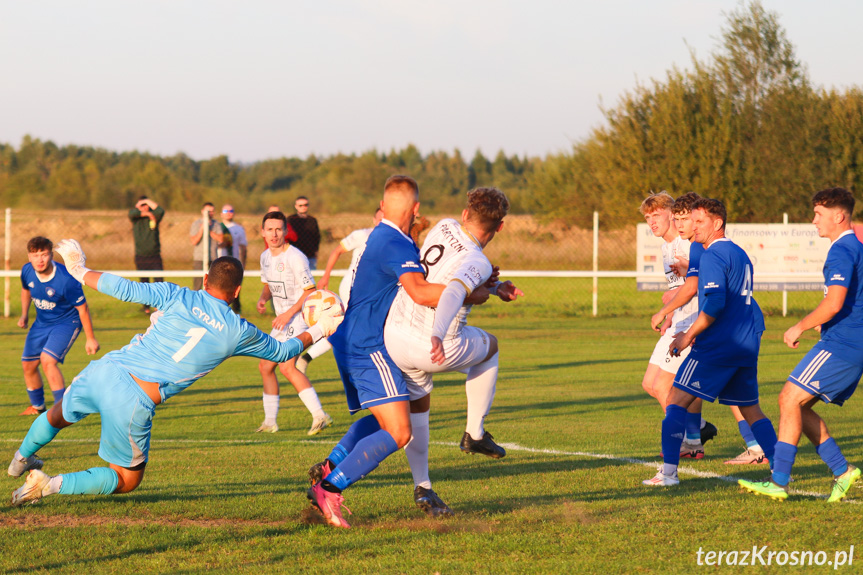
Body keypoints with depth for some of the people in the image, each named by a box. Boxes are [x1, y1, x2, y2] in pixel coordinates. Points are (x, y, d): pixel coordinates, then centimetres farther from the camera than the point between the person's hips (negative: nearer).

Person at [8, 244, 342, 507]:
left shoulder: (178, 297, 2)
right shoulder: (239, 333, 3)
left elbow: (125, 289, 0)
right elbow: (281, 352, 19)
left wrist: (80, 272, 16)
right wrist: (318, 331, 37)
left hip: (106, 371, 3)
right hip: (135, 403, -3)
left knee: (60, 415, 34)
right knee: (127, 480, 15)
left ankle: (22, 458, 54)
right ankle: (51, 485, -1)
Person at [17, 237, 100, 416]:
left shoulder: (66, 280, -31)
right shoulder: (27, 271, -14)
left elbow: (82, 308, -19)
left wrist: (90, 338, -13)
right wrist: (24, 314, 11)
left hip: (67, 322, -6)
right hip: (41, 323, 6)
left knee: (47, 360, -25)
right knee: (28, 365, 8)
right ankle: (37, 406, 34)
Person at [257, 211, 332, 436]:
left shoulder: (295, 257, -16)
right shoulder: (265, 257, 10)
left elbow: (310, 290, -16)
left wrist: (289, 313, -22)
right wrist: (263, 299, 2)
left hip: (299, 316, -9)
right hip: (282, 321, 9)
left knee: (286, 366, -24)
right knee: (265, 366, 12)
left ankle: (319, 415, -29)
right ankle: (270, 421, 23)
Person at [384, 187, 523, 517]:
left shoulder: (444, 227, 4)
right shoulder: (478, 263, -16)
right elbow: (454, 292, -36)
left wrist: (495, 288, 17)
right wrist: (438, 336, -50)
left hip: (394, 337, 6)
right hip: (433, 349, -6)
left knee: (418, 404, 26)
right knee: (489, 345, 25)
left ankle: (422, 489, 21)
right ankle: (475, 434, 28)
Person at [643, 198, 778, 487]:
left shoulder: (713, 256, -11)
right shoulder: (740, 254, 18)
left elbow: (715, 304, -20)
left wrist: (689, 336, -13)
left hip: (717, 344, -9)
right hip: (747, 344, 9)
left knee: (677, 400, -5)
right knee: (751, 409, 17)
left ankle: (668, 472, -12)